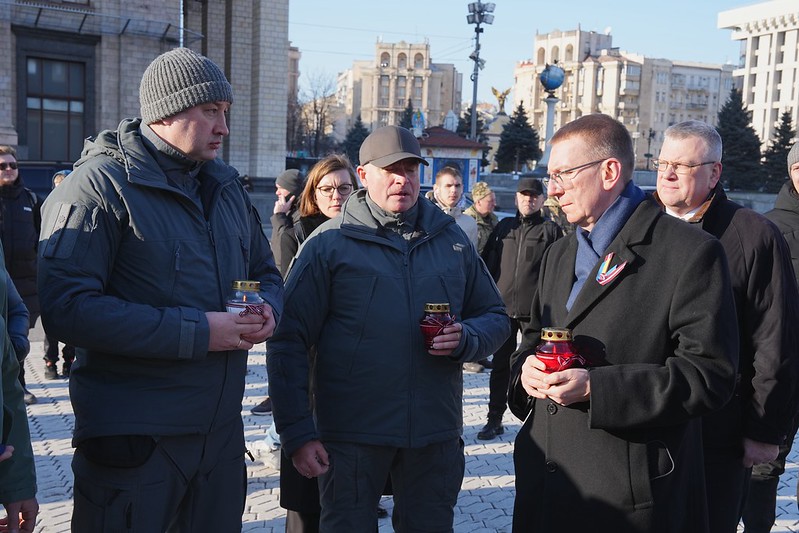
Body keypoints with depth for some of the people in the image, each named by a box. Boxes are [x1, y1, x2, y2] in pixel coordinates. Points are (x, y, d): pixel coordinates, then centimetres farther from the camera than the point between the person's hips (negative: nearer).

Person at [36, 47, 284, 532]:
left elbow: (266, 271, 21)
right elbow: (67, 307, -21)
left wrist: (268, 309, -4)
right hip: (134, 438, -6)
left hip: (222, 430, 7)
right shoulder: (102, 183, -12)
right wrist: (195, 332, -22)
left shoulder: (225, 184, 11)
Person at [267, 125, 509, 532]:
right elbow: (288, 341, -6)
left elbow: (494, 316, 13)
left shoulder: (451, 238, 6)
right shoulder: (330, 242, -5)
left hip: (435, 432, 4)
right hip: (351, 433, -3)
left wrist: (467, 338, -10)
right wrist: (297, 432, -11)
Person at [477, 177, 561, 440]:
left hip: (535, 310, -3)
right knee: (500, 366, 8)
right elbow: (488, 263, 13)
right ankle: (494, 419, 17)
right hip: (503, 308, 3)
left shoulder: (551, 230, 4)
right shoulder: (504, 227, 12)